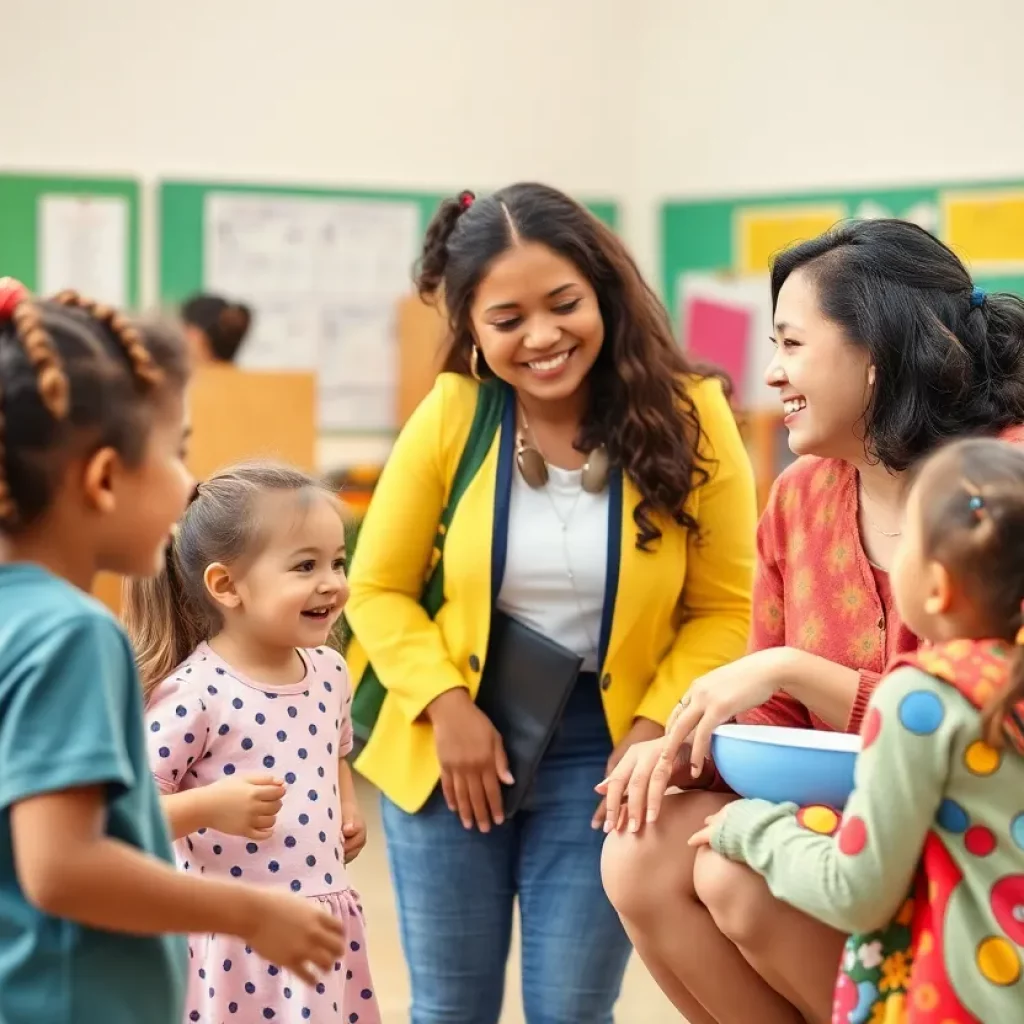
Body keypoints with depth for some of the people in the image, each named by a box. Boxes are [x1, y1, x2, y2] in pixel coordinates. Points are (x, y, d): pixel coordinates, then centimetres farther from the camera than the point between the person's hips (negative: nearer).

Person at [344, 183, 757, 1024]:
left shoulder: (689, 416, -11)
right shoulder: (450, 416, -11)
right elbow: (378, 589, -2)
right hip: (451, 747, 1)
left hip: (600, 755, -1)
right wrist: (447, 706, -14)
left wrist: (654, 729, -14)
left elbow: (726, 608, -4)